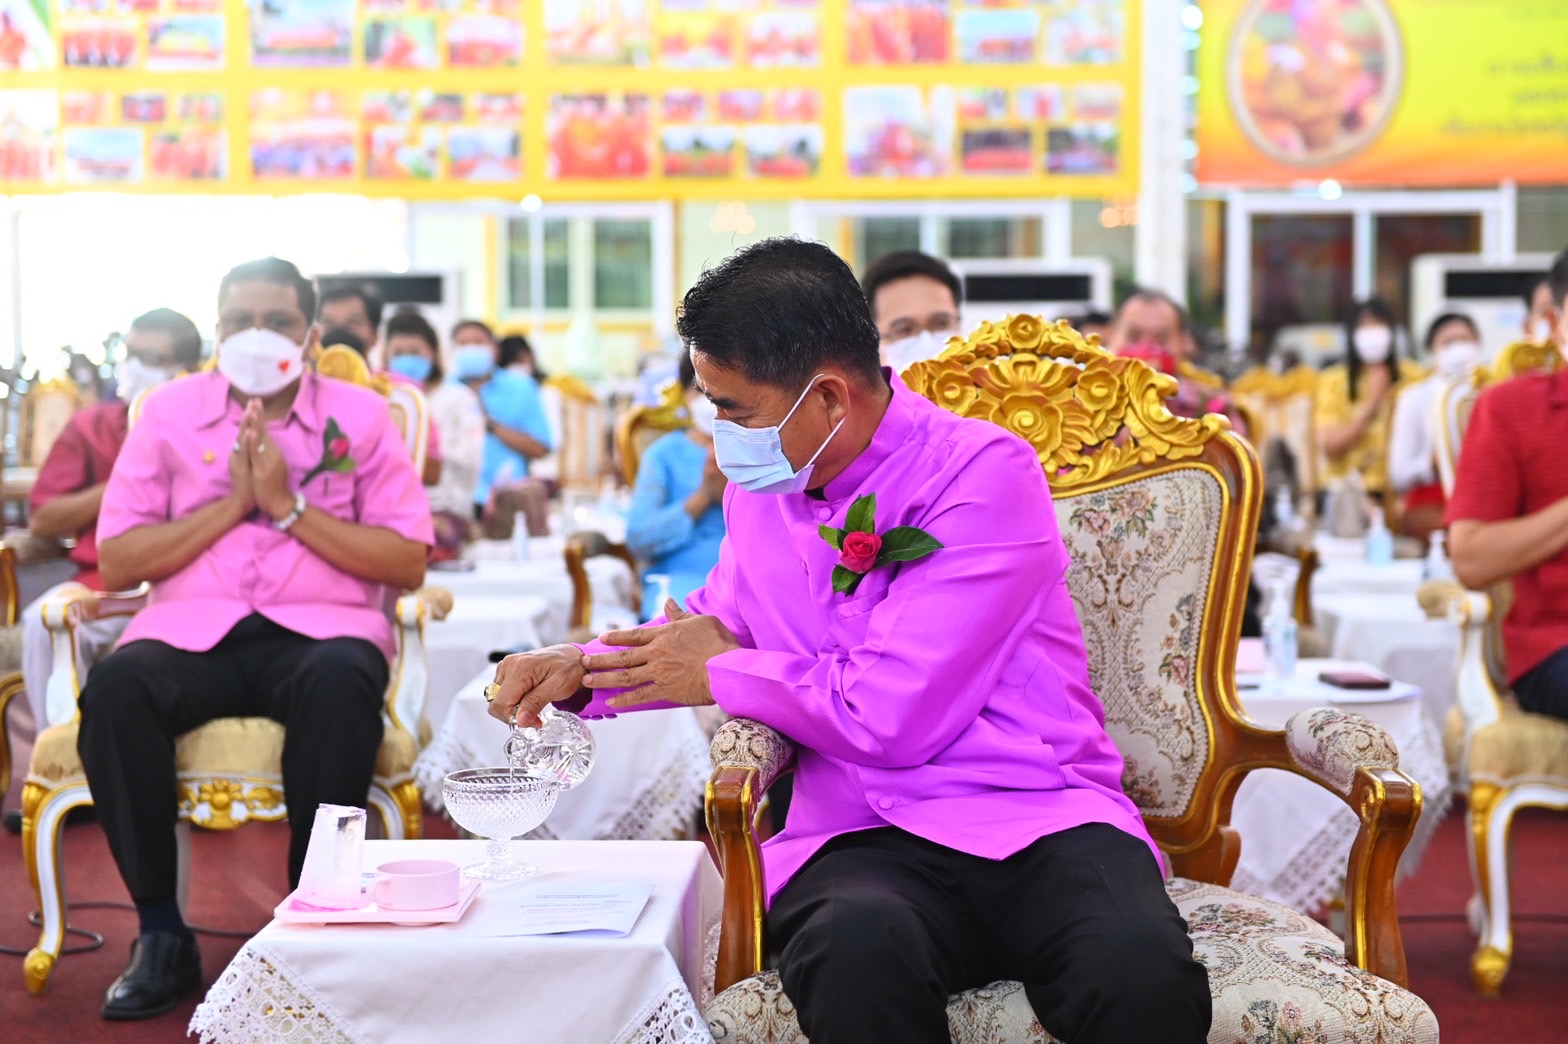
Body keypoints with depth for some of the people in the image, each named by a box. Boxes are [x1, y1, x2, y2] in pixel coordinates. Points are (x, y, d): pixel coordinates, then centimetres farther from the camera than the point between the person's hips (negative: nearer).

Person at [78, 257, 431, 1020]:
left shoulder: (360, 416, 8)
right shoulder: (169, 413, 11)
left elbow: (408, 563, 0)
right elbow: (116, 561, 4)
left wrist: (288, 506, -7)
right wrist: (230, 504, -5)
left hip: (321, 628, -1)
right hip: (192, 628, 2)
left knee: (340, 685, -37)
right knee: (116, 688, -32)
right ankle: (162, 933, -16)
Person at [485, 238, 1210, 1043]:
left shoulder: (983, 473, -7)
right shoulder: (761, 489, 13)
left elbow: (890, 719, -14)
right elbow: (719, 619, 34)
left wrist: (721, 673, 1)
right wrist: (582, 669, 15)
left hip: (1034, 819, -3)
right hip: (863, 841, 3)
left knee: (1140, 972, -37)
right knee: (855, 948, -36)